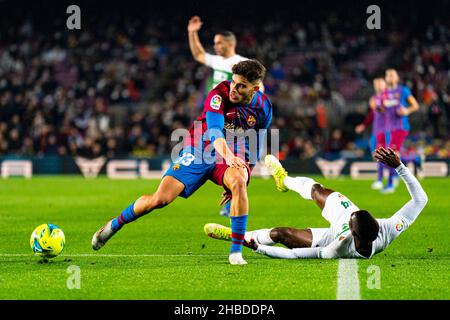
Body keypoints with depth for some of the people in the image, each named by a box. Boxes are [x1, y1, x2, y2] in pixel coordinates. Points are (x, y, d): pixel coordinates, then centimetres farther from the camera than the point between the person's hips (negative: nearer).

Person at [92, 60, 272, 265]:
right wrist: (227, 155, -55)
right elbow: (214, 130, -37)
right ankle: (115, 224, 15)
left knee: (238, 182, -35)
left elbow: (255, 147, 9)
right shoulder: (219, 94, -22)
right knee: (160, 198, -14)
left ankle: (236, 251, -27)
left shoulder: (263, 107, -7)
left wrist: (244, 173, 7)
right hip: (200, 152, -2)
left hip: (233, 158, 2)